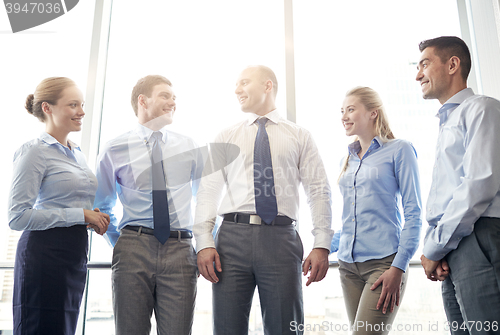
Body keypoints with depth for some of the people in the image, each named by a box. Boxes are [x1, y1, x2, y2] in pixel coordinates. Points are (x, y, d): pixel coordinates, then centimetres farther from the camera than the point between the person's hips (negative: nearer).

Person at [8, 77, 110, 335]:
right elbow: (18, 217, -15)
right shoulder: (34, 152, -8)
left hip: (75, 255, 8)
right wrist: (81, 215, -16)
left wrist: (95, 218, 7)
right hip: (45, 254, -8)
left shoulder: (77, 154, 17)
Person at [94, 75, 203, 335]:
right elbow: (102, 206, 16)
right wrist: (119, 244, 8)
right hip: (133, 249, -1)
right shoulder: (114, 150, 6)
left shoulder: (188, 147, 11)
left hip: (179, 251, 1)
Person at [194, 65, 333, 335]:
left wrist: (321, 245, -6)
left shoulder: (299, 136, 13)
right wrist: (204, 242, -5)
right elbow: (208, 191, 7)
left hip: (281, 238, -1)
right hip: (233, 235, 1)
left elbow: (318, 191, 5)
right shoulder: (226, 138, 16)